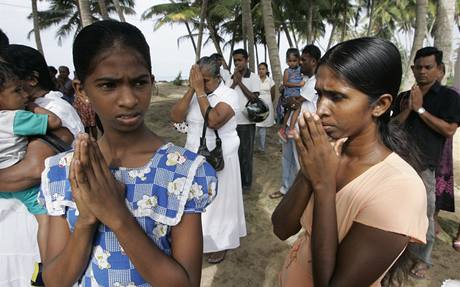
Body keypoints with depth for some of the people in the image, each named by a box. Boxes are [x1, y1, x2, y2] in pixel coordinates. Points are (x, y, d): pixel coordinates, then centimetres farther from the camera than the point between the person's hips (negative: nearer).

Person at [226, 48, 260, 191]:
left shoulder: (254, 78, -2)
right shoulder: (230, 78, 7)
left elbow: (254, 98, -11)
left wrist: (240, 82, -12)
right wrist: (234, 82, -9)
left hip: (247, 121, -4)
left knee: (246, 152, 6)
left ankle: (246, 182, 19)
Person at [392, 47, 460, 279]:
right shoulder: (403, 97, 11)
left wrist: (420, 109, -12)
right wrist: (407, 109, -11)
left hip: (424, 166, -4)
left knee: (424, 214, 1)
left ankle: (422, 258, 17)